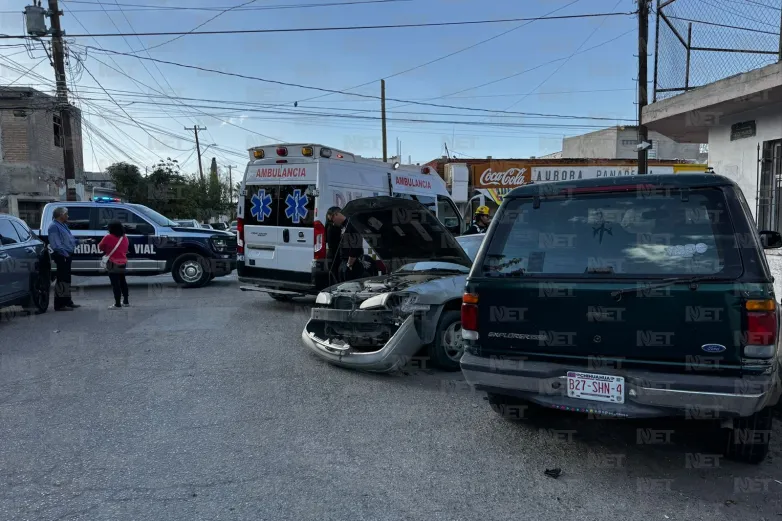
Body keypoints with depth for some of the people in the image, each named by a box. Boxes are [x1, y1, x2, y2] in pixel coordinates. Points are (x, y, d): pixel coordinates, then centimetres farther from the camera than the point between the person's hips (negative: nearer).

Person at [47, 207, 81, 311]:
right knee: (62, 279, -9)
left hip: (67, 256, 11)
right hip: (62, 257, -11)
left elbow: (70, 239, 26)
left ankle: (67, 301, 26)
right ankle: (59, 304, -6)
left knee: (66, 279, 16)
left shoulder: (63, 225, 18)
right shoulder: (54, 226, -14)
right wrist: (65, 253, -26)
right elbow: (56, 244, -22)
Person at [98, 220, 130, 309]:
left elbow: (100, 247, 0)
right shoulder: (125, 238, 4)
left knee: (115, 283, -5)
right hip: (123, 263, 6)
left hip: (113, 264, -6)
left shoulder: (108, 237, -13)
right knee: (122, 282, 19)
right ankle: (126, 301, 28)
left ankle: (117, 304, -5)